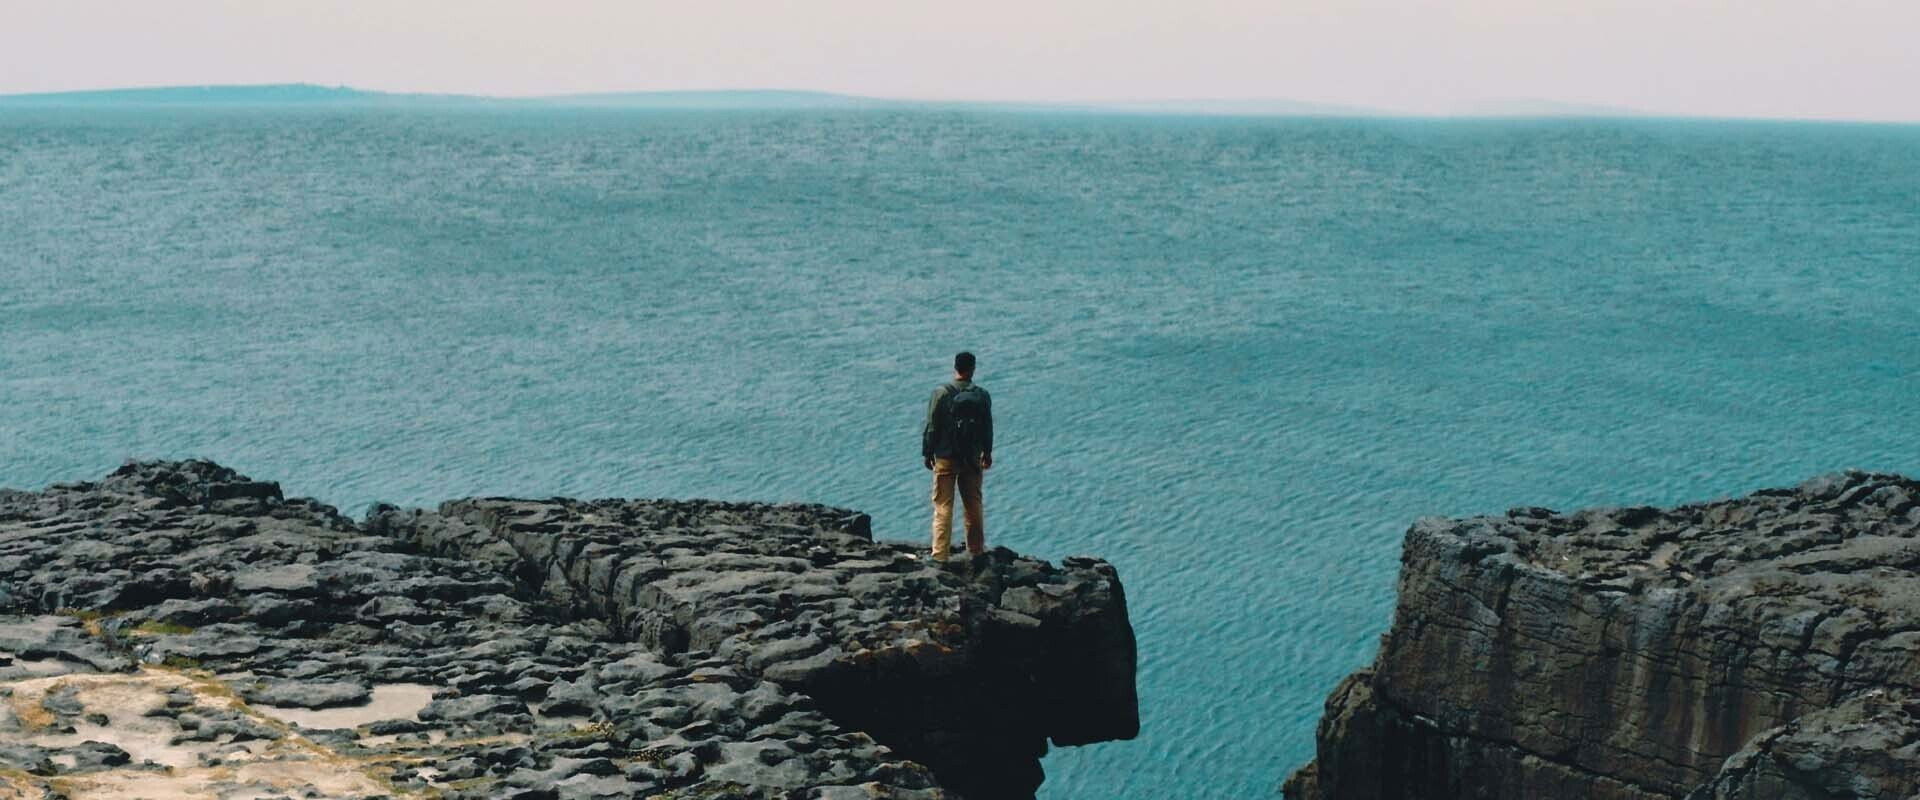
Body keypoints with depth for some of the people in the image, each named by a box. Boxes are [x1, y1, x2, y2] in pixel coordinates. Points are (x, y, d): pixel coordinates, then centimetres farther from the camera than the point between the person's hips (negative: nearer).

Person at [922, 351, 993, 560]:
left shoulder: (941, 393, -9)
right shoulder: (982, 395, -1)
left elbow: (931, 426, -6)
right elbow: (988, 427, 6)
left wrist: (927, 453, 4)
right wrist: (987, 452, 20)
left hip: (945, 458, -2)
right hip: (973, 458, 2)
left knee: (943, 506, 0)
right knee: (974, 506, 13)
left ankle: (940, 555, -4)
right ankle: (977, 552, 20)